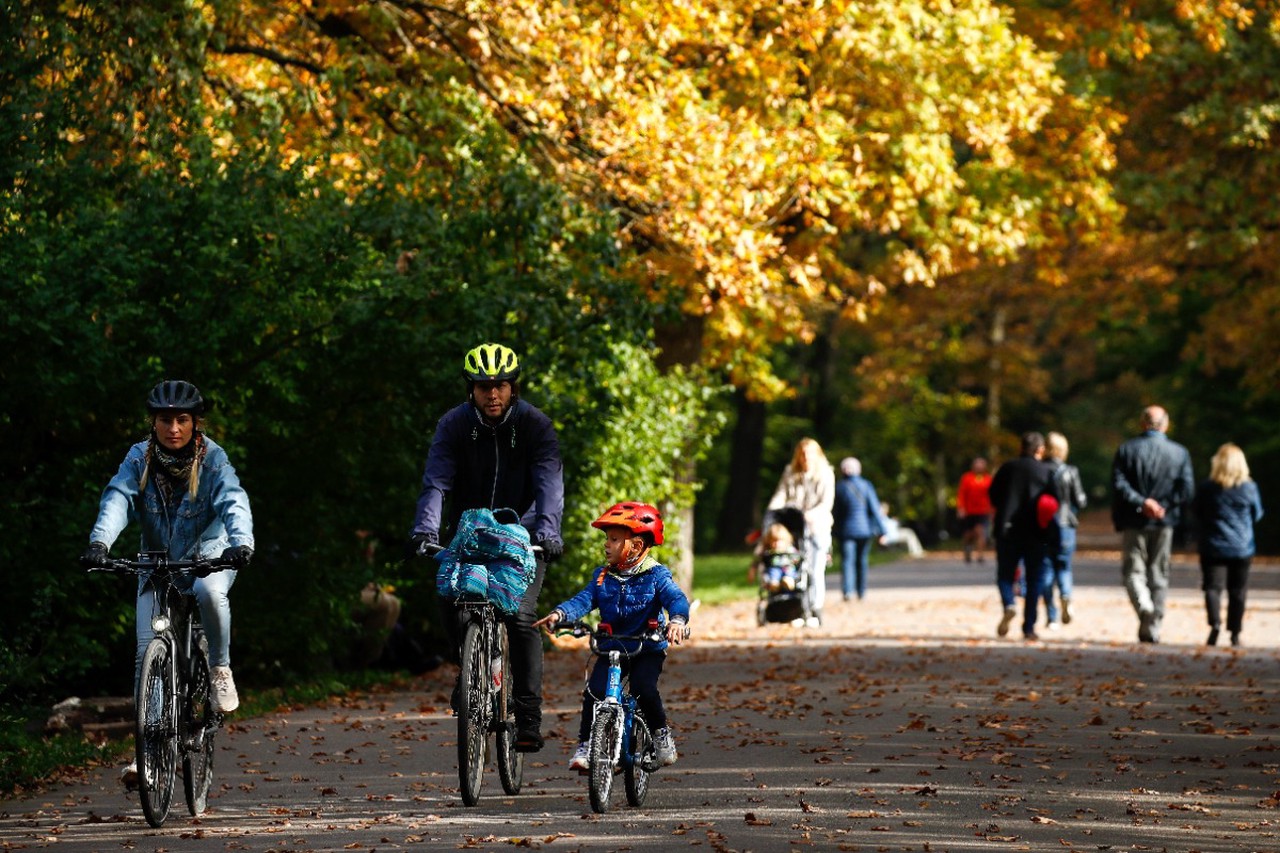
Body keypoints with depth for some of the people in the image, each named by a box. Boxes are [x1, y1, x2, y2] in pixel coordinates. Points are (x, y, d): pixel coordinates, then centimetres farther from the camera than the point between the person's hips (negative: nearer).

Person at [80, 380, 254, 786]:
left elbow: (233, 502, -28)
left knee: (210, 592, -37)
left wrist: (241, 543, -49)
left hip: (208, 557, -2)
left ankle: (221, 669, -11)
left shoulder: (212, 459, -14)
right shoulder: (139, 459, -9)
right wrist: (100, 542, -43)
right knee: (148, 653, -7)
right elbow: (118, 498, -24)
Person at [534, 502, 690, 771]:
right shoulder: (602, 576, 4)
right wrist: (559, 614, -27)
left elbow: (676, 598, -20)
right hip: (611, 648, 3)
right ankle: (585, 745, -7)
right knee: (593, 691, -18)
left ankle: (661, 732, 0)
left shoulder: (656, 575, -7)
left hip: (648, 649, -3)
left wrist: (676, 620, -44)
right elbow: (583, 600, -7)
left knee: (644, 688, -27)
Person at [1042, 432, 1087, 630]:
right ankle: (1066, 596, -21)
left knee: (1046, 569, 7)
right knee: (1063, 566, 11)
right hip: (1065, 525, -1)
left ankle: (1052, 617, 5)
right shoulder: (1070, 472, -6)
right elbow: (1080, 501, -4)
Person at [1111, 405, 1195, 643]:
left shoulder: (1126, 449, -1)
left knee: (1134, 571, 4)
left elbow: (1118, 484, -12)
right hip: (1165, 524, 1)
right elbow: (1187, 490, -4)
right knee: (1158, 574, 10)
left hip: (1134, 522, -1)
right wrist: (1166, 507, 2)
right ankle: (1152, 628, 10)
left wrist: (1141, 503, -14)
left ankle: (1144, 606, -26)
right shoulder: (1179, 452, 1)